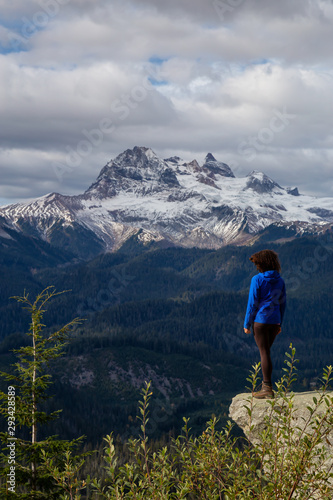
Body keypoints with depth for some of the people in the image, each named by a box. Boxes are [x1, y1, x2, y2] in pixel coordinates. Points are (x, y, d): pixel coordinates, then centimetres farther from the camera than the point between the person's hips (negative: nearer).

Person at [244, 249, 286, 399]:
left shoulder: (257, 279, -11)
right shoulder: (280, 281, 7)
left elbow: (252, 303, -11)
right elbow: (282, 303, 11)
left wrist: (247, 324, -4)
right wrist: (279, 323, 19)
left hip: (260, 320, -6)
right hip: (274, 320, 6)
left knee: (264, 353, -3)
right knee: (266, 351, 17)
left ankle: (268, 389, -3)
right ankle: (266, 385, 18)